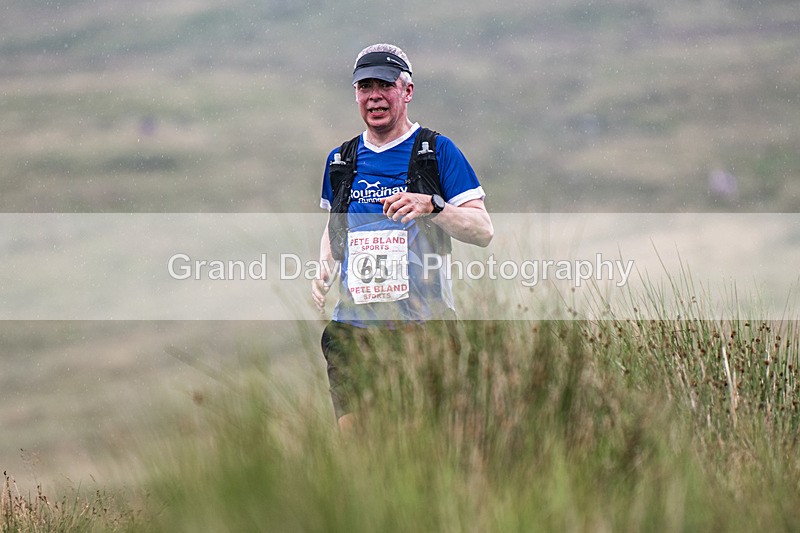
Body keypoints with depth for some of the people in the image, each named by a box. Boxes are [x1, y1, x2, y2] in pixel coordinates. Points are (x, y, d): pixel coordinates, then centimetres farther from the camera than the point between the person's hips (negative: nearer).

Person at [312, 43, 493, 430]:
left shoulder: (436, 151, 1)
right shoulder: (340, 160, 15)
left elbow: (483, 231, -3)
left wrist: (432, 206, -19)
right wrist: (325, 270, 9)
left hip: (424, 323, -3)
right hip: (354, 324, 3)